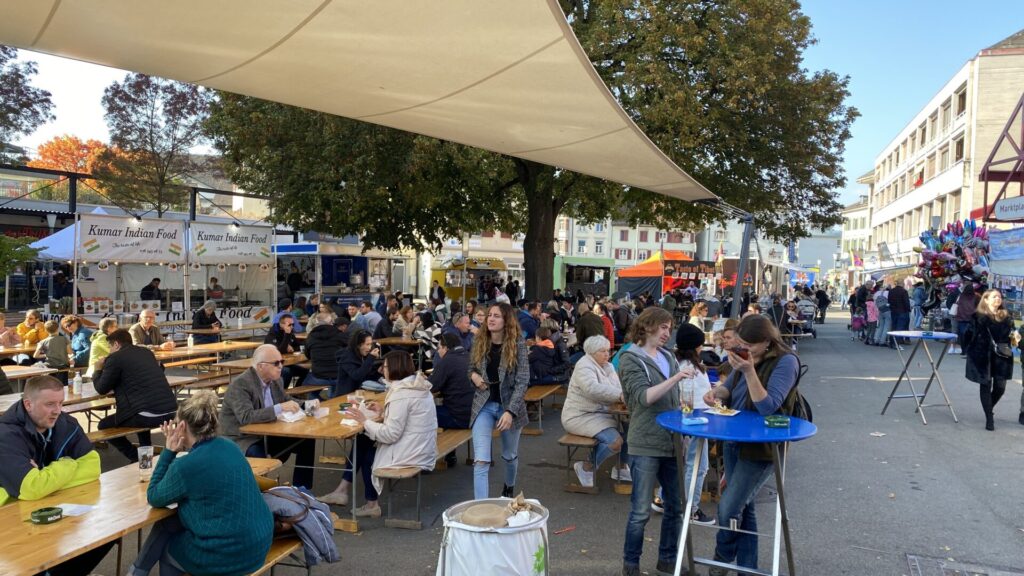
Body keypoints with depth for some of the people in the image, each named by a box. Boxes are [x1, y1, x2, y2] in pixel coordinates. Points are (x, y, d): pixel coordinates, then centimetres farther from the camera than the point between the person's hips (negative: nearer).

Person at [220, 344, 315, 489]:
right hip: (242, 440, -8)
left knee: (307, 442, -2)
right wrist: (279, 408, -35)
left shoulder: (275, 380, 4)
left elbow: (287, 402, 16)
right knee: (260, 456, -38)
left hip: (267, 435, 8)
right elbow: (246, 417, -32)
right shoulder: (240, 384, -20)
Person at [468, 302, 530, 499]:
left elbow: (522, 381, -16)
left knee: (510, 455, 20)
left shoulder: (517, 344, -13)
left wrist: (510, 411, -25)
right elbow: (471, 369, 15)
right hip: (484, 405, 2)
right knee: (481, 461, -12)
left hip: (509, 405, -1)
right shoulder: (479, 342, -2)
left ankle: (509, 487, 50)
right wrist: (473, 376, -10)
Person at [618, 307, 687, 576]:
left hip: (672, 441, 6)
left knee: (676, 506, 13)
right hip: (645, 444, -6)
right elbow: (643, 397, -18)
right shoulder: (630, 358, -7)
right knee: (641, 511, 2)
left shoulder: (668, 357, 11)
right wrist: (675, 378, -25)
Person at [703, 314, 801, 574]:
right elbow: (731, 387, 14)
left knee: (728, 508, -6)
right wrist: (717, 392, -9)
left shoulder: (786, 362, -19)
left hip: (762, 448, -7)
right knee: (743, 507, 15)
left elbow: (768, 407, -25)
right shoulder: (745, 356, 1)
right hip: (734, 441, 7)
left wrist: (749, 371, -33)